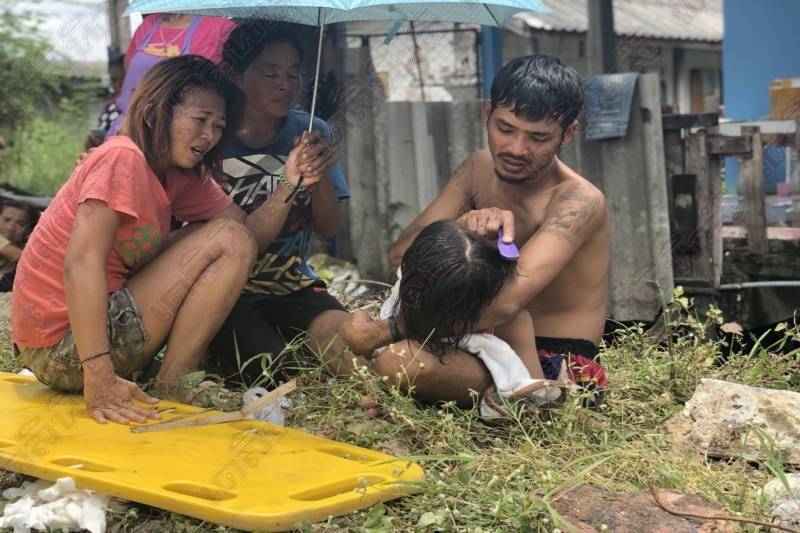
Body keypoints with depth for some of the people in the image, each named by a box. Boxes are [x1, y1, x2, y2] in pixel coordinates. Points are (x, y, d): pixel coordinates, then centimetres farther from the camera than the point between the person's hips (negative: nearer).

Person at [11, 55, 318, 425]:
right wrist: (99, 377, -33)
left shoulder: (180, 177, 10)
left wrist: (289, 184, -13)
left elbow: (252, 228, 5)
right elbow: (81, 263, -26)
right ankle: (173, 388, -8)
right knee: (226, 240, -11)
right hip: (61, 349, -9)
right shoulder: (124, 157, -17)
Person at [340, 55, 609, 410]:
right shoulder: (481, 168, 2)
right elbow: (401, 254, -5)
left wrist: (386, 331, -33)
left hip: (563, 370, -7)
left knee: (398, 360, -28)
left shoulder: (578, 201, -21)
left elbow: (506, 302, -36)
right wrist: (463, 224, -27)